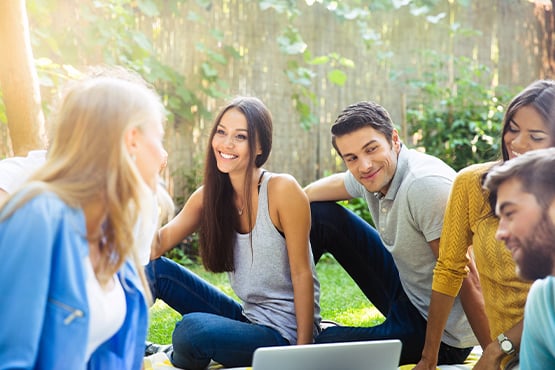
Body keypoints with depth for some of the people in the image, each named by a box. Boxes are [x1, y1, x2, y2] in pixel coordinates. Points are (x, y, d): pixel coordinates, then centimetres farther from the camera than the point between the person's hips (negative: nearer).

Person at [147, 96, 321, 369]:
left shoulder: (282, 189, -17)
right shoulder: (209, 195, 2)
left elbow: (301, 274, -15)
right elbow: (155, 247, -6)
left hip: (283, 333, -6)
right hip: (246, 316, 6)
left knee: (192, 328, -28)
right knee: (156, 269, -3)